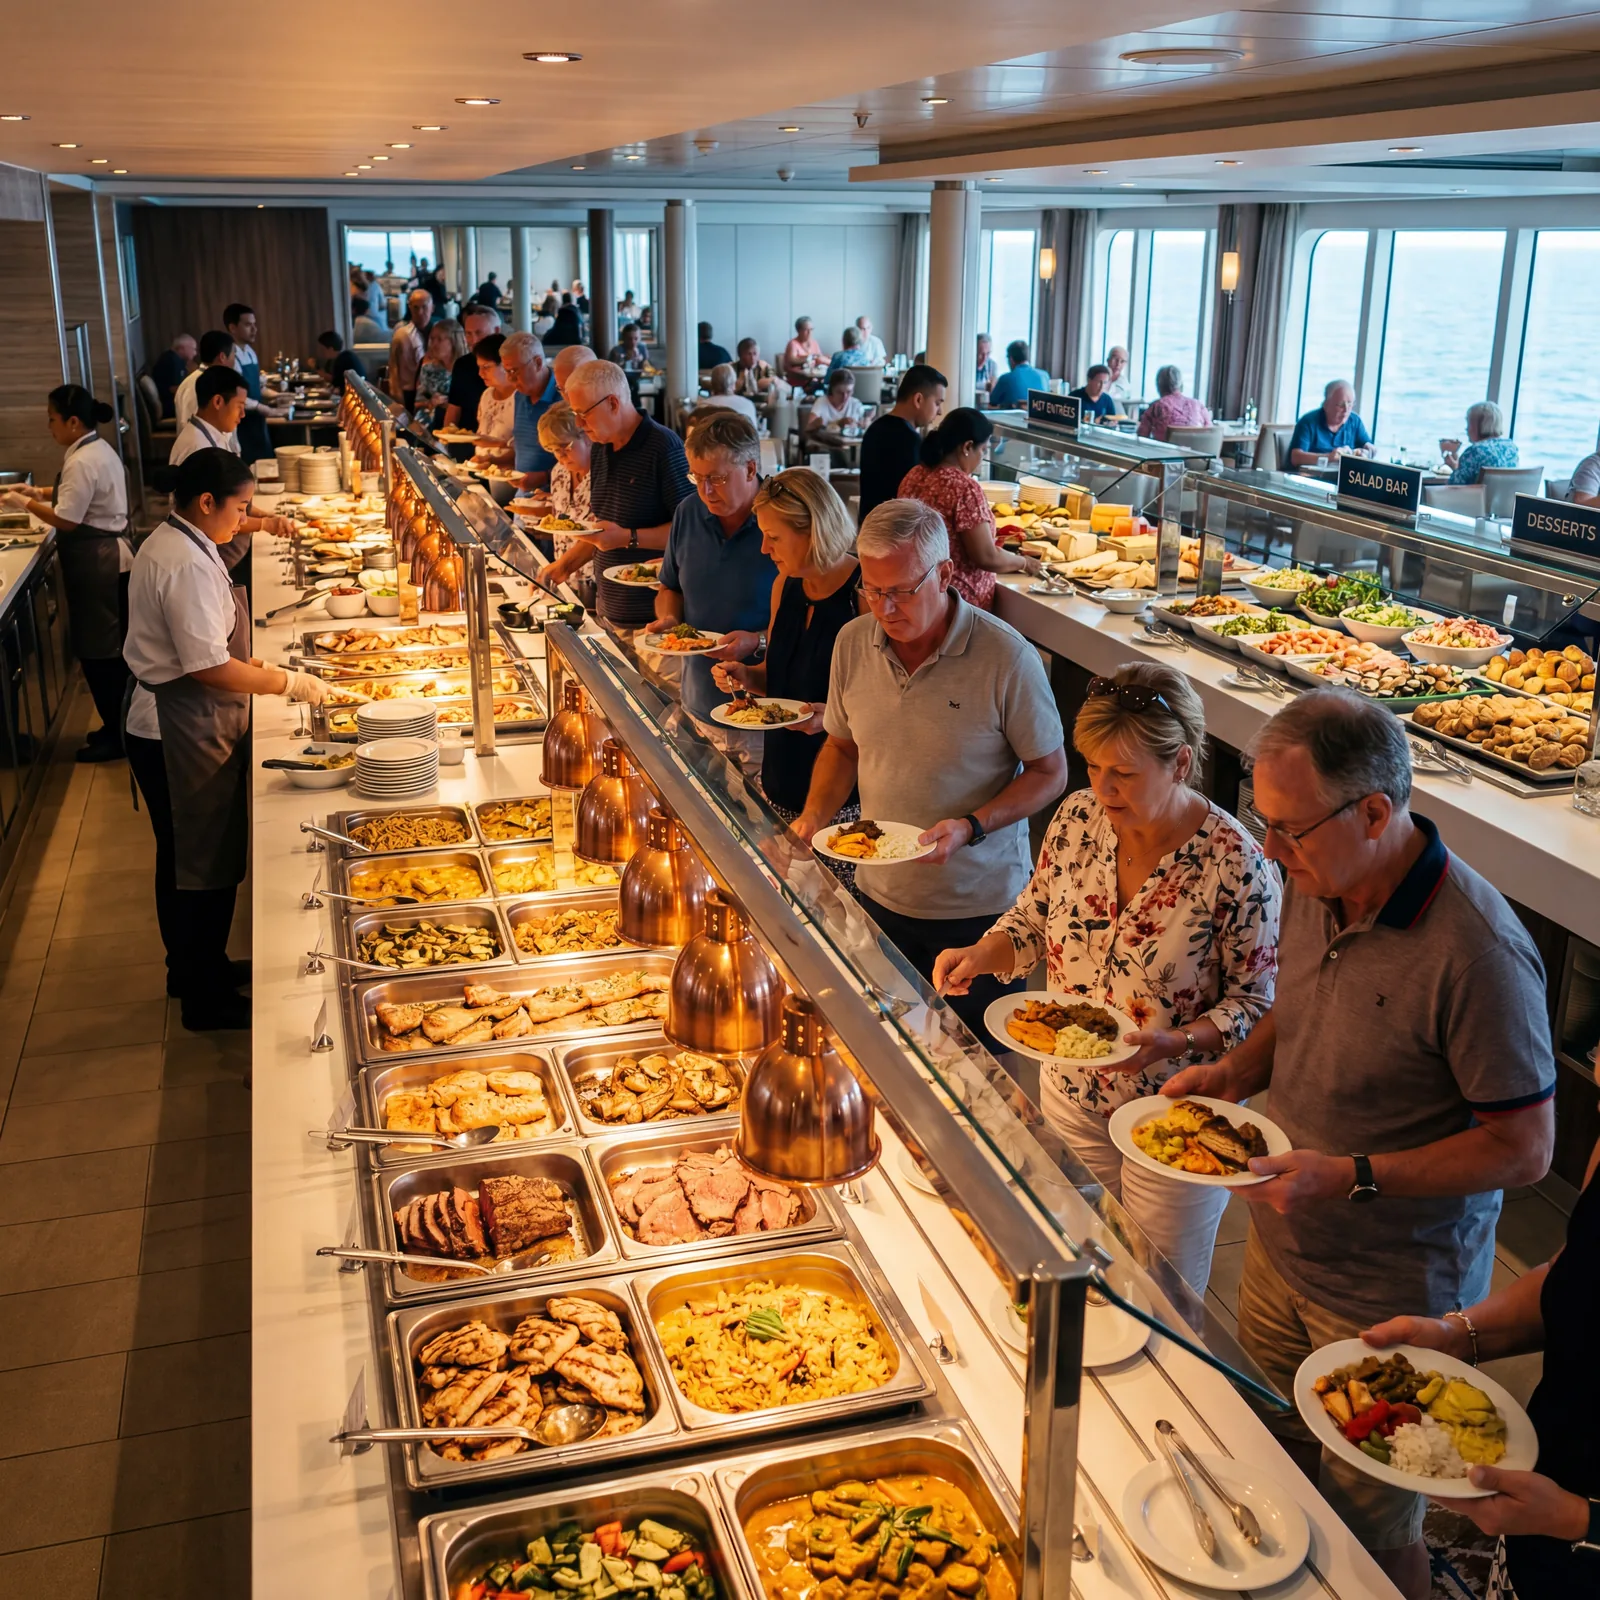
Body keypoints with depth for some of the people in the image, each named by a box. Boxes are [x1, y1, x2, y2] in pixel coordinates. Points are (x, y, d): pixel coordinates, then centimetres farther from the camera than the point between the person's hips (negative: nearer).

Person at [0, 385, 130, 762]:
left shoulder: (82, 462, -20)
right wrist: (41, 494, 11)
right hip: (111, 557, 10)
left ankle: (114, 736, 9)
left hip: (96, 563, -10)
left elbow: (67, 520, -19)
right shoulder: (100, 449, 10)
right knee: (110, 647, 16)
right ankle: (119, 726, 25)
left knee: (97, 650, 0)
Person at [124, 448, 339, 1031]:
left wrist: (263, 668, 11)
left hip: (171, 725, 11)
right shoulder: (187, 566, -23)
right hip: (184, 736, -11)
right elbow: (211, 668, -26)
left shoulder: (170, 545, 10)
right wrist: (290, 683, -17)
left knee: (186, 859, 22)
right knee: (206, 865, 2)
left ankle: (193, 966, 38)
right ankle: (206, 997, 15)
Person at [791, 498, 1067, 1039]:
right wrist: (815, 814, -6)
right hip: (879, 896, 4)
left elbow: (1049, 772, -9)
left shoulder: (1006, 657, -18)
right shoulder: (853, 642, -3)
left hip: (980, 906, -4)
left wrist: (971, 827, -23)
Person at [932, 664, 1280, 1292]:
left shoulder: (1235, 866, -24)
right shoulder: (1078, 818, -9)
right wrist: (980, 954, -12)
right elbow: (1035, 918, 7)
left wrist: (1174, 1042, -31)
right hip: (1071, 1094, 5)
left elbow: (1254, 1004, -15)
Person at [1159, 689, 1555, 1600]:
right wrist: (1237, 1071, -5)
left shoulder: (1477, 953, -30)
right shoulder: (1318, 885, -6)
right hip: (1282, 1246, 7)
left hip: (1393, 1299, -7)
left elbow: (1525, 1149, -22)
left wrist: (1351, 1176, -28)